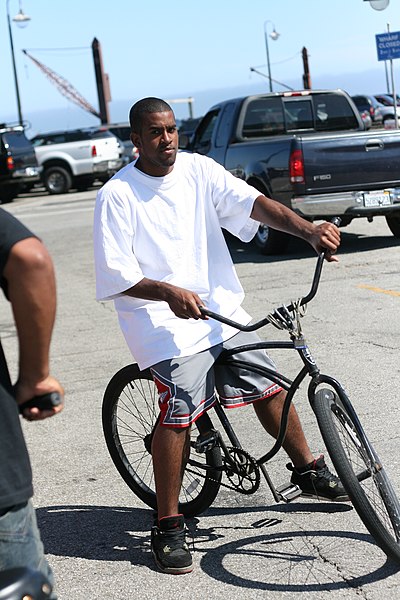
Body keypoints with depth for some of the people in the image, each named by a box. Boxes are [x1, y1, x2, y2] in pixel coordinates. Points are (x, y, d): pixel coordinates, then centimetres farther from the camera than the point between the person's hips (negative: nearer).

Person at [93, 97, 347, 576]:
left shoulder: (198, 170, 3)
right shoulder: (117, 196, -9)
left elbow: (253, 203, -9)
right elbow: (115, 274, -12)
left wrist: (308, 230, -24)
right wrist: (168, 292, -27)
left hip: (219, 307, 5)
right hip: (164, 320, -5)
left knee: (268, 386, 10)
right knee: (179, 413, -17)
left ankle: (308, 470, 33)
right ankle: (168, 527, -5)